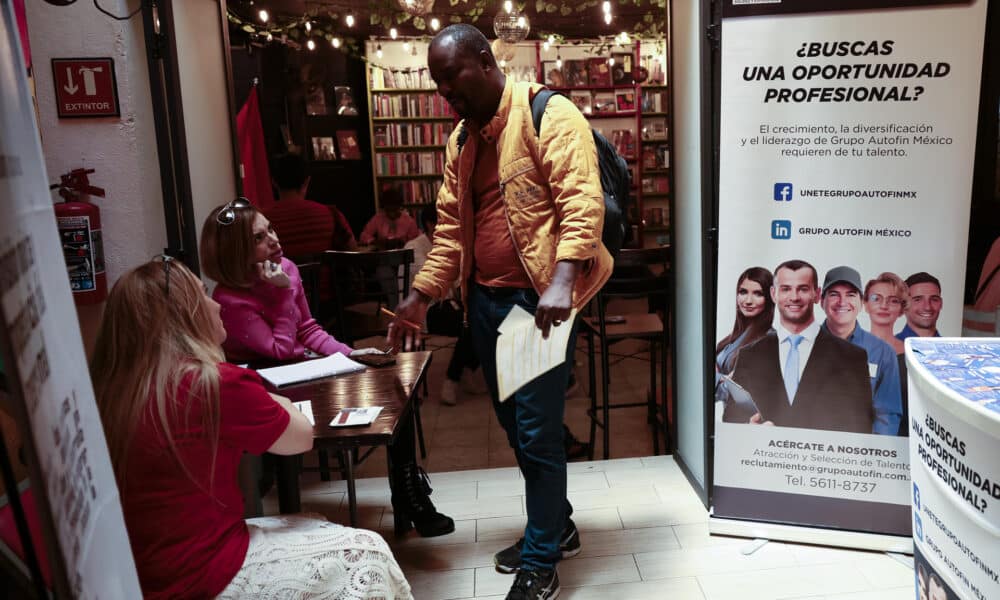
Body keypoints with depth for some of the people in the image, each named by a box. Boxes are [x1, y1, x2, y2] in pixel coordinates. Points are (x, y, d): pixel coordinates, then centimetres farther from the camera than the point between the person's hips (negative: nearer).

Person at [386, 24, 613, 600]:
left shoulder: (548, 114, -8)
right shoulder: (461, 141, 16)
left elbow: (582, 201, -18)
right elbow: (451, 229, 17)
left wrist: (562, 282, -31)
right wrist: (420, 298, 11)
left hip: (539, 299, -8)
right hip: (485, 299, 8)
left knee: (538, 431, -3)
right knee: (514, 424, 16)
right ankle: (557, 526, 36)